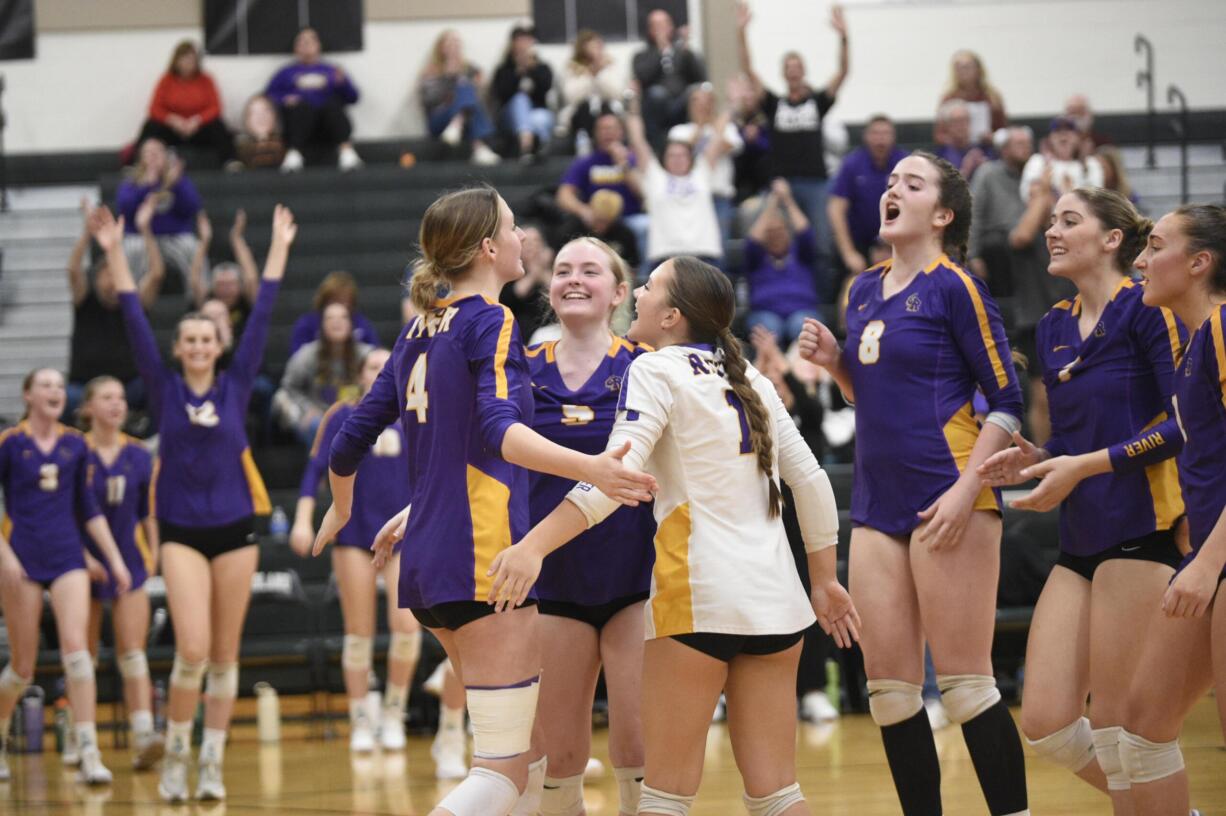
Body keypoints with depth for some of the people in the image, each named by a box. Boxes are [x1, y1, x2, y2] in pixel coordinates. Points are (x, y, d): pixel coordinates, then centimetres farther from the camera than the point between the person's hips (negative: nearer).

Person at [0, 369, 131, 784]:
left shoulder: (75, 444, 9)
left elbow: (88, 508, 16)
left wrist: (114, 558, 13)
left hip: (67, 555, 2)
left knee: (76, 648, -16)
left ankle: (89, 756, -19)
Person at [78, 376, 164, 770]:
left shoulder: (139, 455, 5)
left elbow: (149, 512, 12)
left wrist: (153, 554, 6)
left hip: (130, 561, 2)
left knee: (133, 652, -9)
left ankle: (143, 737, -19)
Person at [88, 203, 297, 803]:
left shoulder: (236, 387, 4)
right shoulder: (165, 391, 2)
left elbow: (261, 317, 4)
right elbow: (135, 323, -3)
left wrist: (279, 249, 4)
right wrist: (114, 255, -9)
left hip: (234, 528, 2)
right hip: (182, 532, -2)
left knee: (225, 655, 4)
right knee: (192, 651, -14)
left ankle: (213, 763, 12)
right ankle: (175, 756, 3)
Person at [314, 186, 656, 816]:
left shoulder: (421, 331, 16)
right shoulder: (492, 322, -6)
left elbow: (350, 441, 20)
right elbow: (500, 431, -23)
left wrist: (340, 511, 40)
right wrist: (588, 469, -37)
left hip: (429, 569, 9)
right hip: (485, 558, -9)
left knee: (533, 743, 16)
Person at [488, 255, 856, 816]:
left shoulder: (656, 371, -4)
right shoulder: (749, 379, 15)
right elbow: (810, 480, 16)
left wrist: (533, 546, -25)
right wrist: (826, 582, 25)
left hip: (697, 595, -6)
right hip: (774, 598, 6)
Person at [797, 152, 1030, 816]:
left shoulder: (954, 287, -5)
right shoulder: (863, 292, 16)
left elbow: (1006, 401, -7)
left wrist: (965, 490, -16)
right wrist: (835, 362, 7)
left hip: (947, 500, -7)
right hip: (879, 504, 7)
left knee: (965, 684, -9)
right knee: (889, 689, 5)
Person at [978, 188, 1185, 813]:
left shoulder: (1145, 308, -6)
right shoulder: (1054, 327, 16)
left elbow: (1185, 423, -13)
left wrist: (1084, 466, -14)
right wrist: (1035, 460, 2)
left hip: (1142, 530, -8)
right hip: (1080, 543, 8)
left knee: (1115, 723, -7)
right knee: (1045, 725, 2)